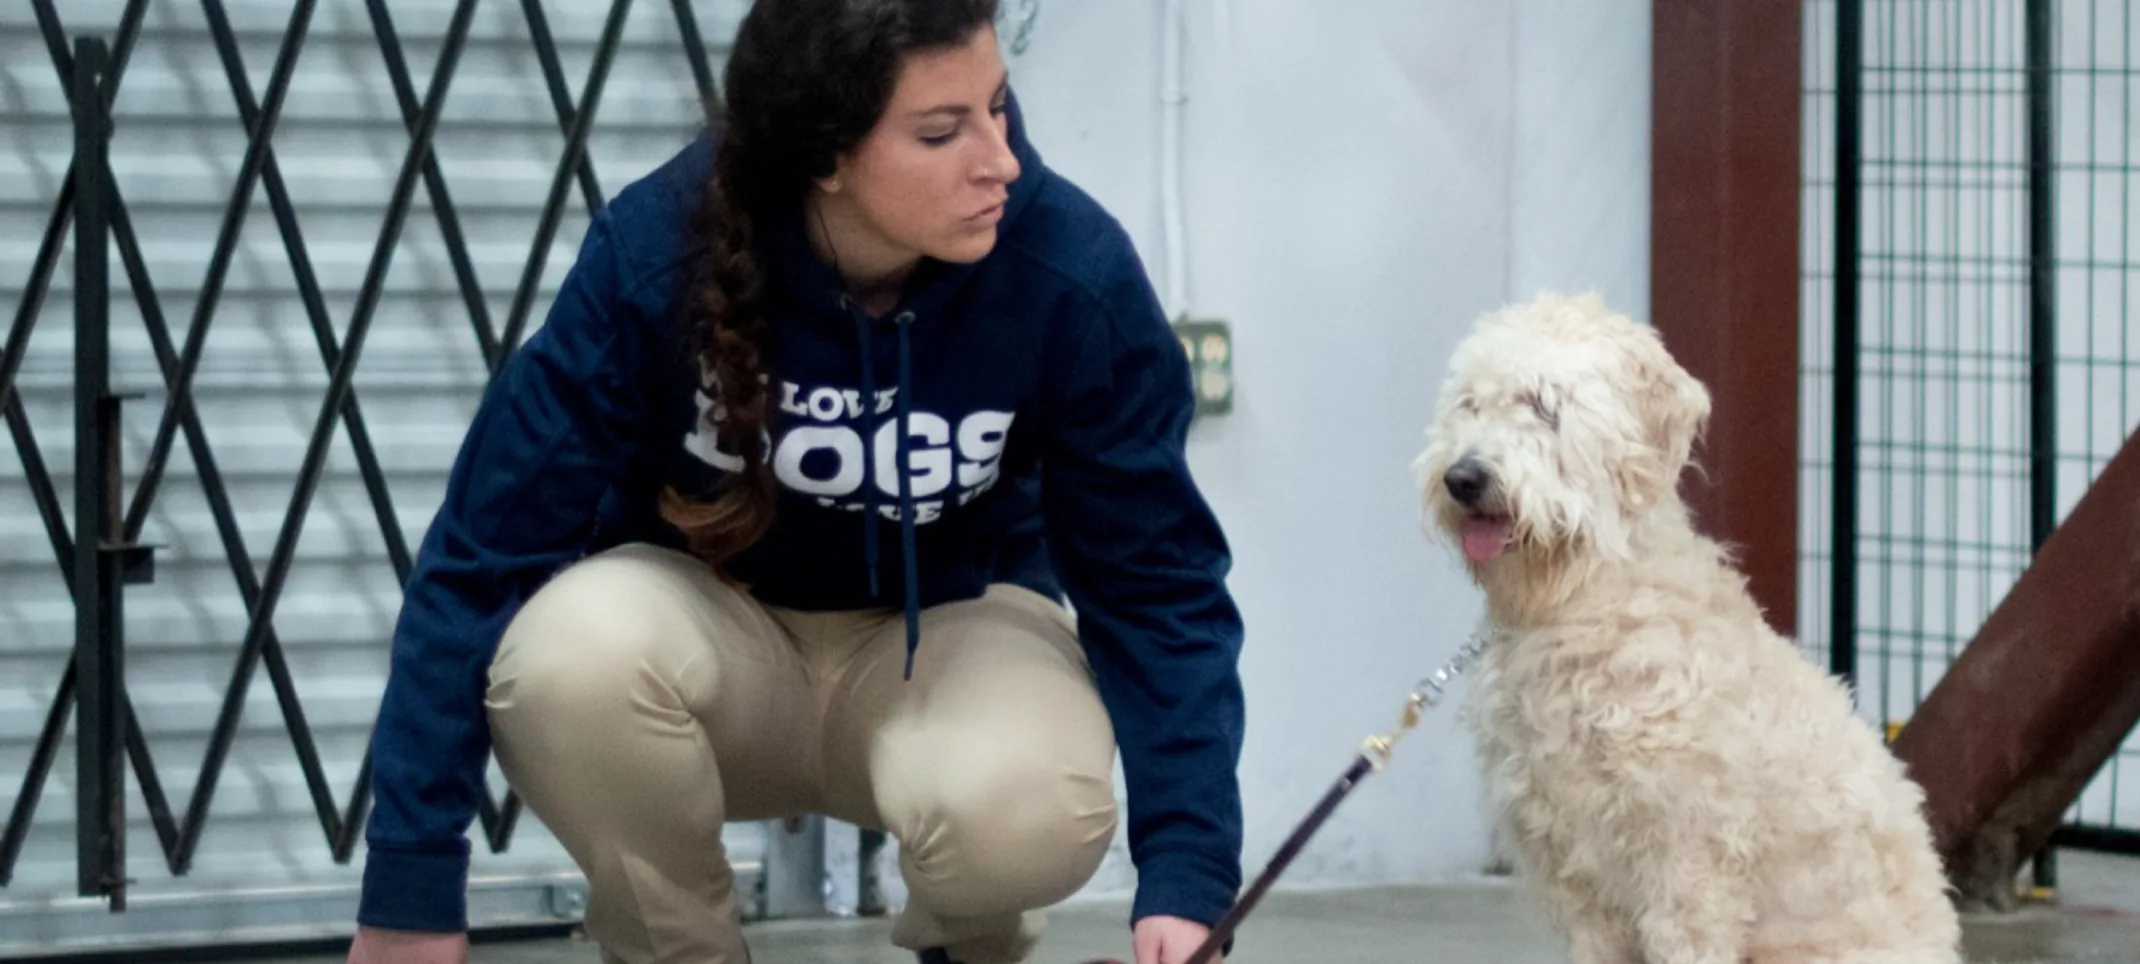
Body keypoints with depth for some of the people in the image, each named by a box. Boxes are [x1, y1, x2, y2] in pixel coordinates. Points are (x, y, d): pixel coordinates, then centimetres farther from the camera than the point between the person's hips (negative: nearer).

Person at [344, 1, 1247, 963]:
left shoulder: (1072, 271, -24)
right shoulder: (657, 251, -25)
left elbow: (1158, 581, -14)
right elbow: (484, 553, -21)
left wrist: (1184, 878, -26)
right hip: (714, 634, 0)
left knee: (1022, 808, -35)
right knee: (577, 648, -35)